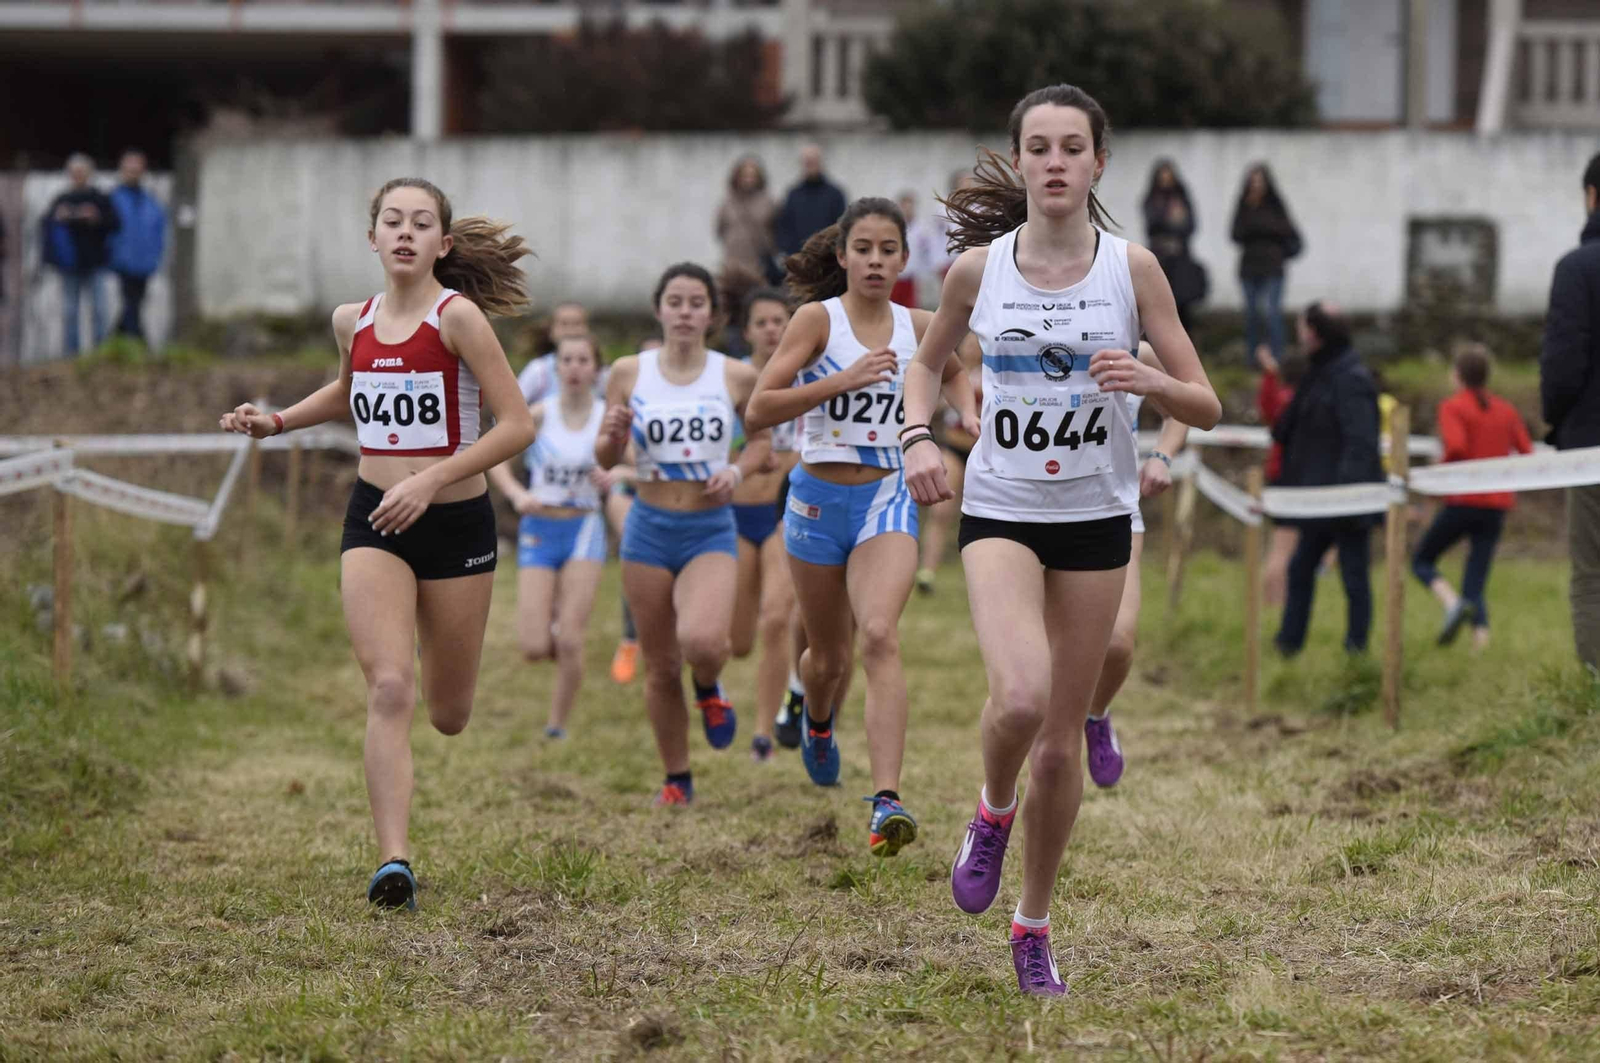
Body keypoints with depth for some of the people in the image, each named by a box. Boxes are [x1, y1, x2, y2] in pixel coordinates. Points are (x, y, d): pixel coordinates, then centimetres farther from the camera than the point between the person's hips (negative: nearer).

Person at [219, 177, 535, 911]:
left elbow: (517, 425, -17)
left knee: (449, 715, 11)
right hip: (374, 523, 3)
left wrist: (432, 478, -24)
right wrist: (275, 423, 11)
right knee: (388, 690, -17)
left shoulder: (458, 316, -14)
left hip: (455, 521, -3)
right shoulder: (353, 321, 3)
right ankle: (394, 862, -19)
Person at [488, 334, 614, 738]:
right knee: (534, 648, -7)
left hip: (584, 530, 0)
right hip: (538, 531, 0)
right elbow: (496, 460, -1)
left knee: (569, 641, -10)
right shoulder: (540, 414, -4)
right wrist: (517, 494, -19)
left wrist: (614, 475, -23)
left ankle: (558, 725, 7)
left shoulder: (607, 416, -2)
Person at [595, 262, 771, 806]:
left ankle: (709, 689, 10)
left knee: (703, 641, -27)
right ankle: (676, 779, 24)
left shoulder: (736, 377, -1)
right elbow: (605, 458, 8)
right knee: (660, 667, 6)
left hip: (711, 531, -1)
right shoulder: (630, 372, 1)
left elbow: (761, 440, 14)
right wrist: (612, 434, -15)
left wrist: (737, 470, -6)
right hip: (649, 529, 2)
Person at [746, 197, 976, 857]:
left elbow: (953, 369, 25)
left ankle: (887, 800, -32)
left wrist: (968, 413, 4)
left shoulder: (917, 327, 2)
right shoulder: (818, 319, -7)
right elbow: (759, 410, -15)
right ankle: (818, 723, 54)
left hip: (887, 499, 0)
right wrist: (842, 380, -24)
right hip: (819, 499, 0)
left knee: (879, 637, -23)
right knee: (828, 654, 15)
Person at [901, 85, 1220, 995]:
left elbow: (1207, 407, -1)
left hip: (1096, 518, 1)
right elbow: (929, 361, 16)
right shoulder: (979, 267, -3)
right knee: (1021, 696, -25)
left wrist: (1150, 380, -22)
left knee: (1061, 742, 7)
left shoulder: (1132, 268, -5)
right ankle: (994, 811, 8)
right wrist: (919, 437, -3)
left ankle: (1035, 926, 25)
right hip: (1001, 510, -1)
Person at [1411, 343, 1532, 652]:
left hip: (1462, 501, -5)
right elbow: (1528, 455, 5)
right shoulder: (1507, 411, 10)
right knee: (1476, 582, 8)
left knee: (1422, 561, 12)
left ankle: (1453, 603, -15)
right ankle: (1481, 641, -9)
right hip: (1497, 506, 5)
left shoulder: (1452, 408, -6)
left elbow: (1456, 447, -22)